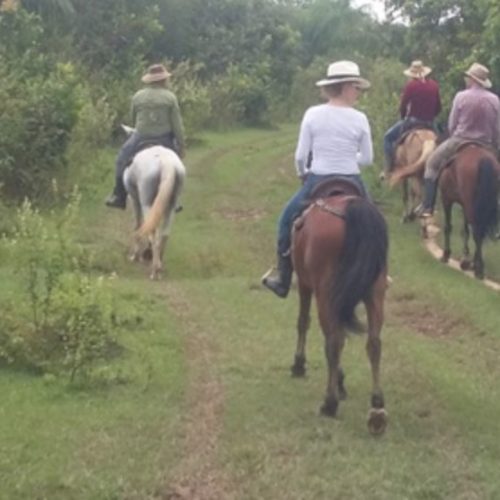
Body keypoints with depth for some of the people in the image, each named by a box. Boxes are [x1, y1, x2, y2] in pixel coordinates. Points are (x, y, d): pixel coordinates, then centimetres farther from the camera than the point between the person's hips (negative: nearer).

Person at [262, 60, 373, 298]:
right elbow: (367, 159, 1)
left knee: (288, 219, 23)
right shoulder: (360, 119, -6)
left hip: (317, 182, 0)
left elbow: (300, 156, -4)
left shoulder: (312, 114, -6)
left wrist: (302, 174, 17)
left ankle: (283, 281, 25)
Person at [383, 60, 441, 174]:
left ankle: (389, 167, -2)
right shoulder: (434, 85, 4)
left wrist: (404, 118, 12)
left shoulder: (411, 85, -9)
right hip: (430, 124, 4)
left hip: (412, 121, -4)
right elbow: (438, 108, 8)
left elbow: (402, 107, -6)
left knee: (388, 137, 9)